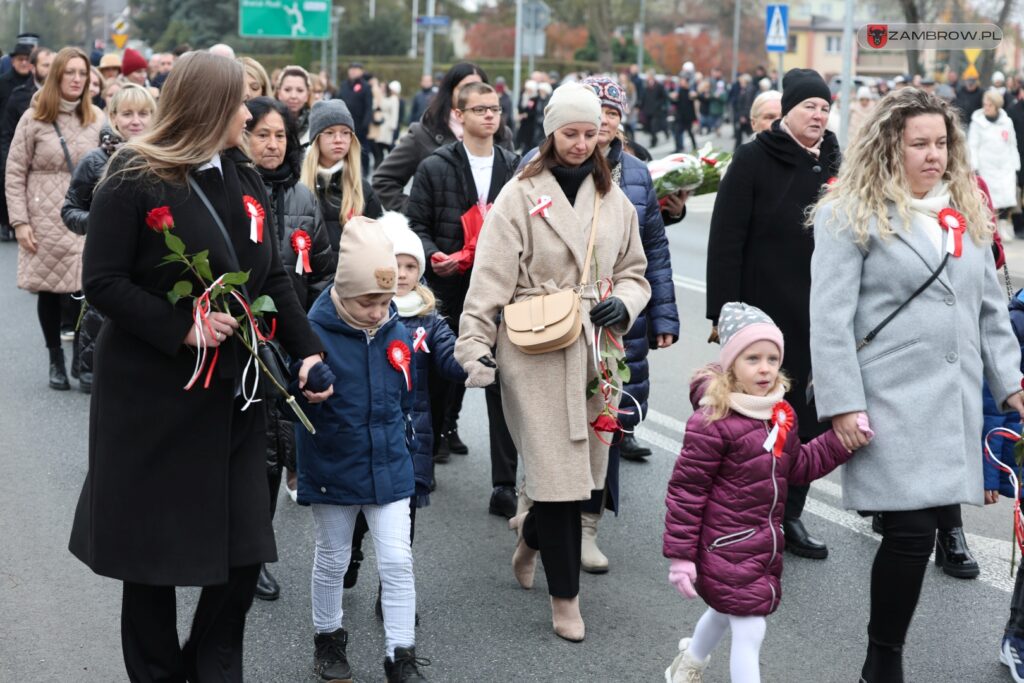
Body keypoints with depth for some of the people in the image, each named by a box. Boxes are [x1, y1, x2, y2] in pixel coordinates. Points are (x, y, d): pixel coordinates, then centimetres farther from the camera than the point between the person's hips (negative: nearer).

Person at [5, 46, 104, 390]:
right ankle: (56, 360, 21)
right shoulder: (34, 119, 0)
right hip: (46, 221, -1)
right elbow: (15, 173, 1)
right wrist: (19, 221, -6)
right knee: (48, 290, 5)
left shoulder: (97, 118, 6)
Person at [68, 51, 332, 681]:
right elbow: (103, 282, -14)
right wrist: (183, 328, -21)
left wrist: (308, 350, -2)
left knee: (244, 549, 4)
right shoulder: (134, 181, -10)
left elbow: (274, 279, 9)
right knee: (152, 546, 7)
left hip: (232, 393, 5)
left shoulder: (245, 180, 9)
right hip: (152, 394, -5)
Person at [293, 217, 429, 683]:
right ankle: (328, 639, 36)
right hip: (333, 473, -3)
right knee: (332, 561, 15)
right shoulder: (315, 334, -18)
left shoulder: (397, 333, -3)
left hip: (390, 470, 3)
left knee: (397, 562, 2)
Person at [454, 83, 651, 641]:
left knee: (585, 464, 9)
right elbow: (490, 277, -6)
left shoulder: (613, 199, 12)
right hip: (535, 350, -5)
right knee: (556, 467, -6)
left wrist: (622, 305, -2)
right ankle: (564, 595, 7)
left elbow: (633, 272, 20)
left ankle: (532, 531, 41)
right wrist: (475, 345, -13)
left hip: (593, 348, 5)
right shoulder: (522, 194, -3)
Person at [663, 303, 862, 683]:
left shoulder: (781, 415, 3)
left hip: (766, 544, 9)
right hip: (726, 547, -8)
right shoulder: (712, 422, -22)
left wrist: (841, 441, 2)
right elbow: (686, 490, -18)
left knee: (726, 612, 27)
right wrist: (680, 555, -17)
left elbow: (798, 466, 15)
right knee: (749, 631, -8)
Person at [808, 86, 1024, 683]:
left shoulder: (968, 213, 18)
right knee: (912, 531, -11)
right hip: (892, 402, -6)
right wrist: (843, 405, -14)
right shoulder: (852, 215, -3)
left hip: (956, 403, 6)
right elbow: (830, 319, -8)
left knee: (933, 521, 3)